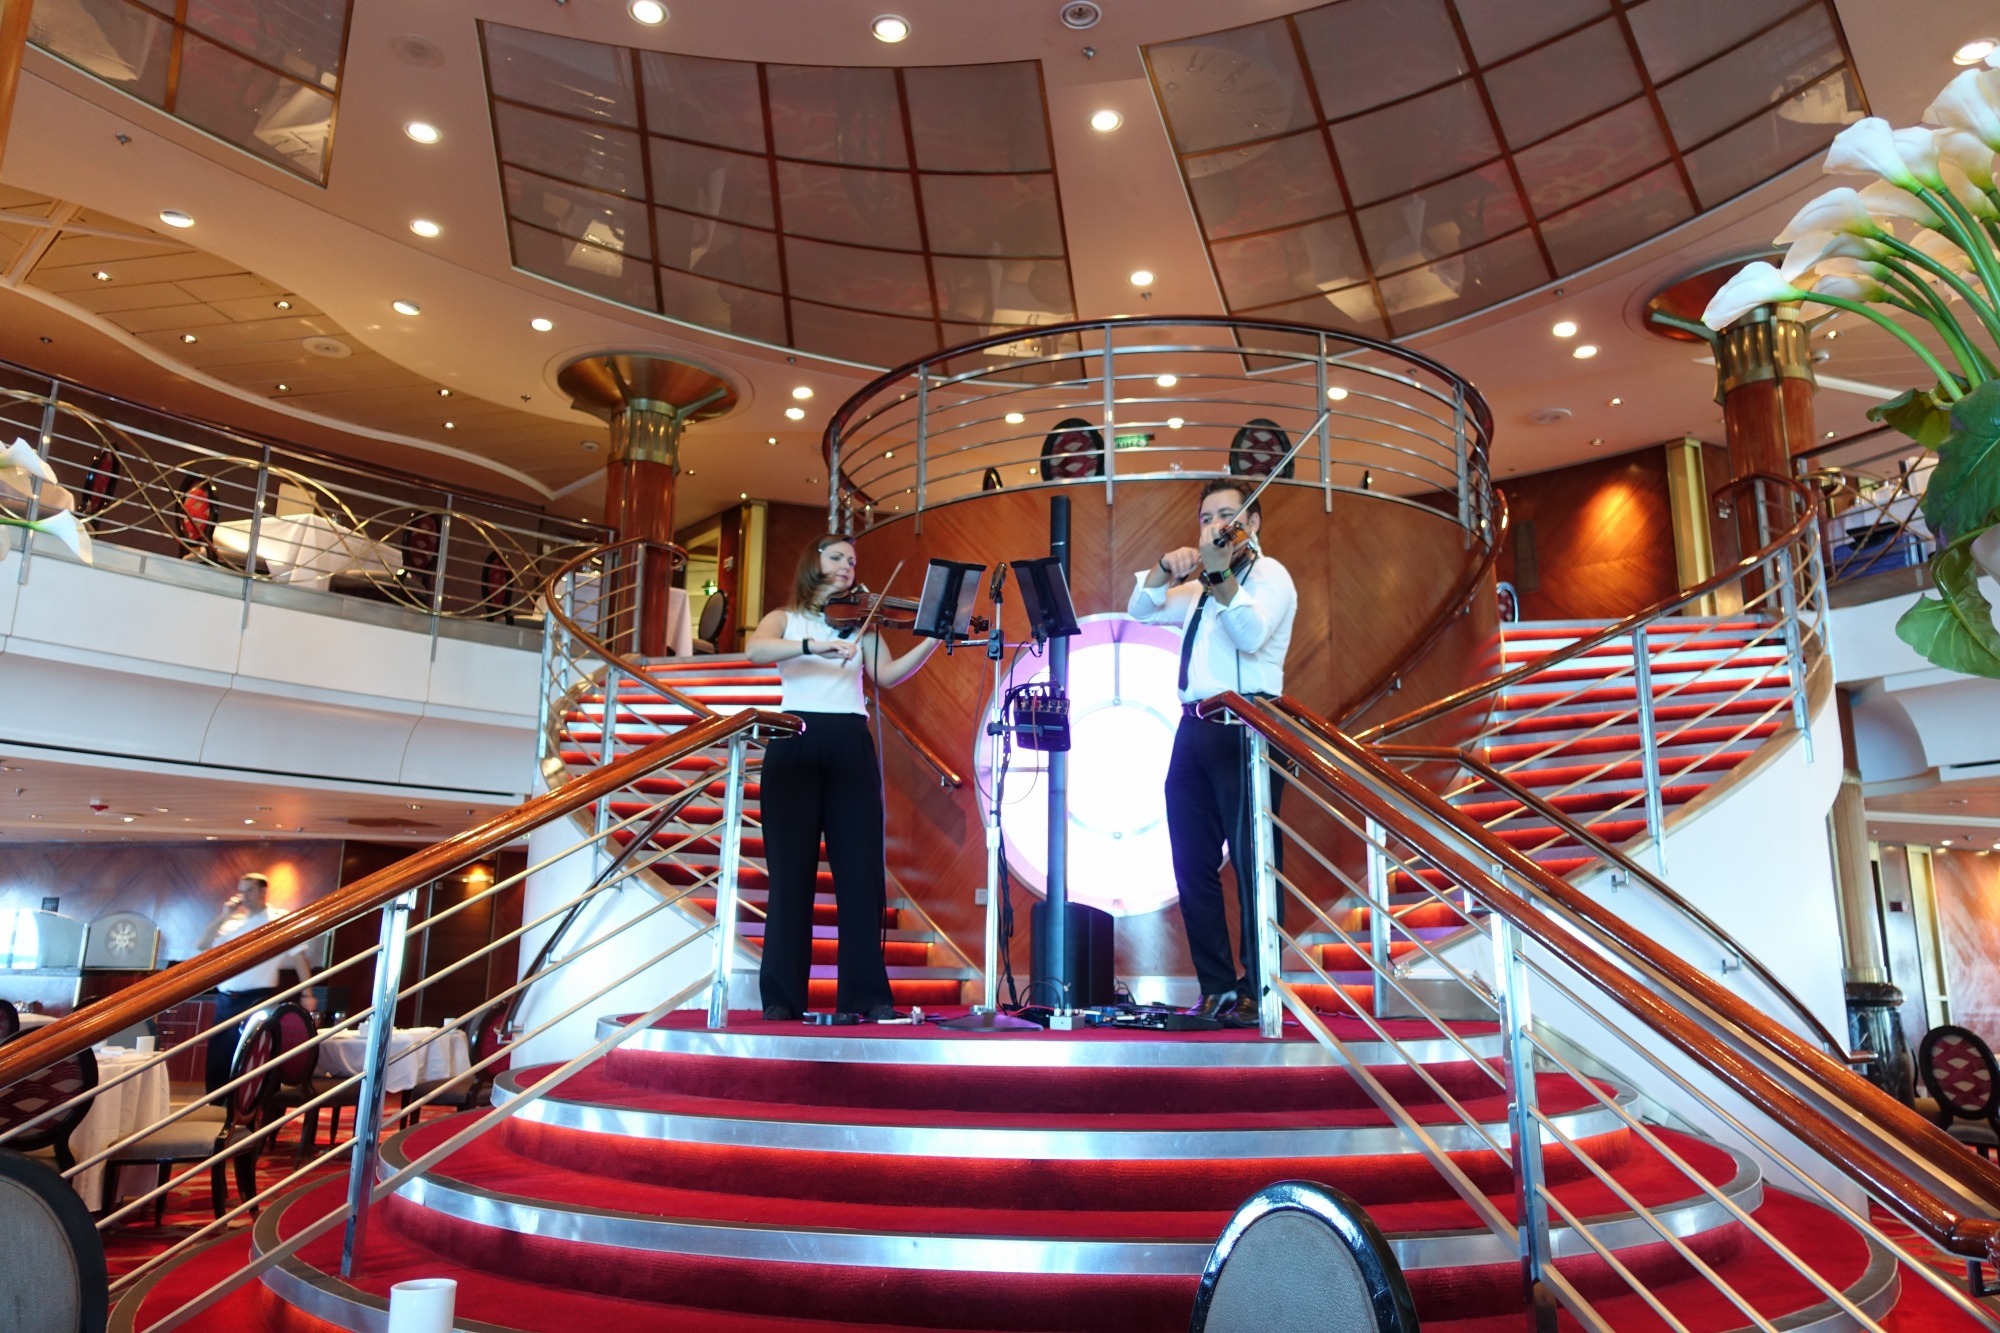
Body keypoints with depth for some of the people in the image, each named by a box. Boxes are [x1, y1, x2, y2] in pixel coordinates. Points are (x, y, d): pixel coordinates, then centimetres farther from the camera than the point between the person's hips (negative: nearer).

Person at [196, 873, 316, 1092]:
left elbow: (299, 957, -4)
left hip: (258, 1001, -6)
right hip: (226, 1001, 6)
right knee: (217, 1061, 10)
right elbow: (201, 948, 8)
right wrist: (223, 917, 2)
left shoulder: (280, 921, -2)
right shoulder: (233, 922, 14)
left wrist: (306, 995, -8)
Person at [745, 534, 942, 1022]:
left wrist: (934, 639, -9)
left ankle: (866, 994, -1)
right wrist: (812, 645, -23)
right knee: (791, 867, -3)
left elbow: (888, 674, 5)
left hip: (850, 745, 2)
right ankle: (782, 996, 1)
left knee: (861, 867, -4)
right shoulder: (785, 619, 15)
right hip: (795, 743, -2)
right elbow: (754, 649, -8)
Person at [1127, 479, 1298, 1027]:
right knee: (1194, 867, 6)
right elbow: (1141, 609, 21)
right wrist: (1166, 568, 4)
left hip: (1242, 730, -7)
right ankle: (1217, 989, 13)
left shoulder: (1268, 575, 2)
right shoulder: (1199, 588, 25)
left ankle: (1258, 993, 0)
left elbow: (1251, 633, -16)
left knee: (1251, 864, -7)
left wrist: (1220, 576, -29)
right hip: (1194, 731, 8)